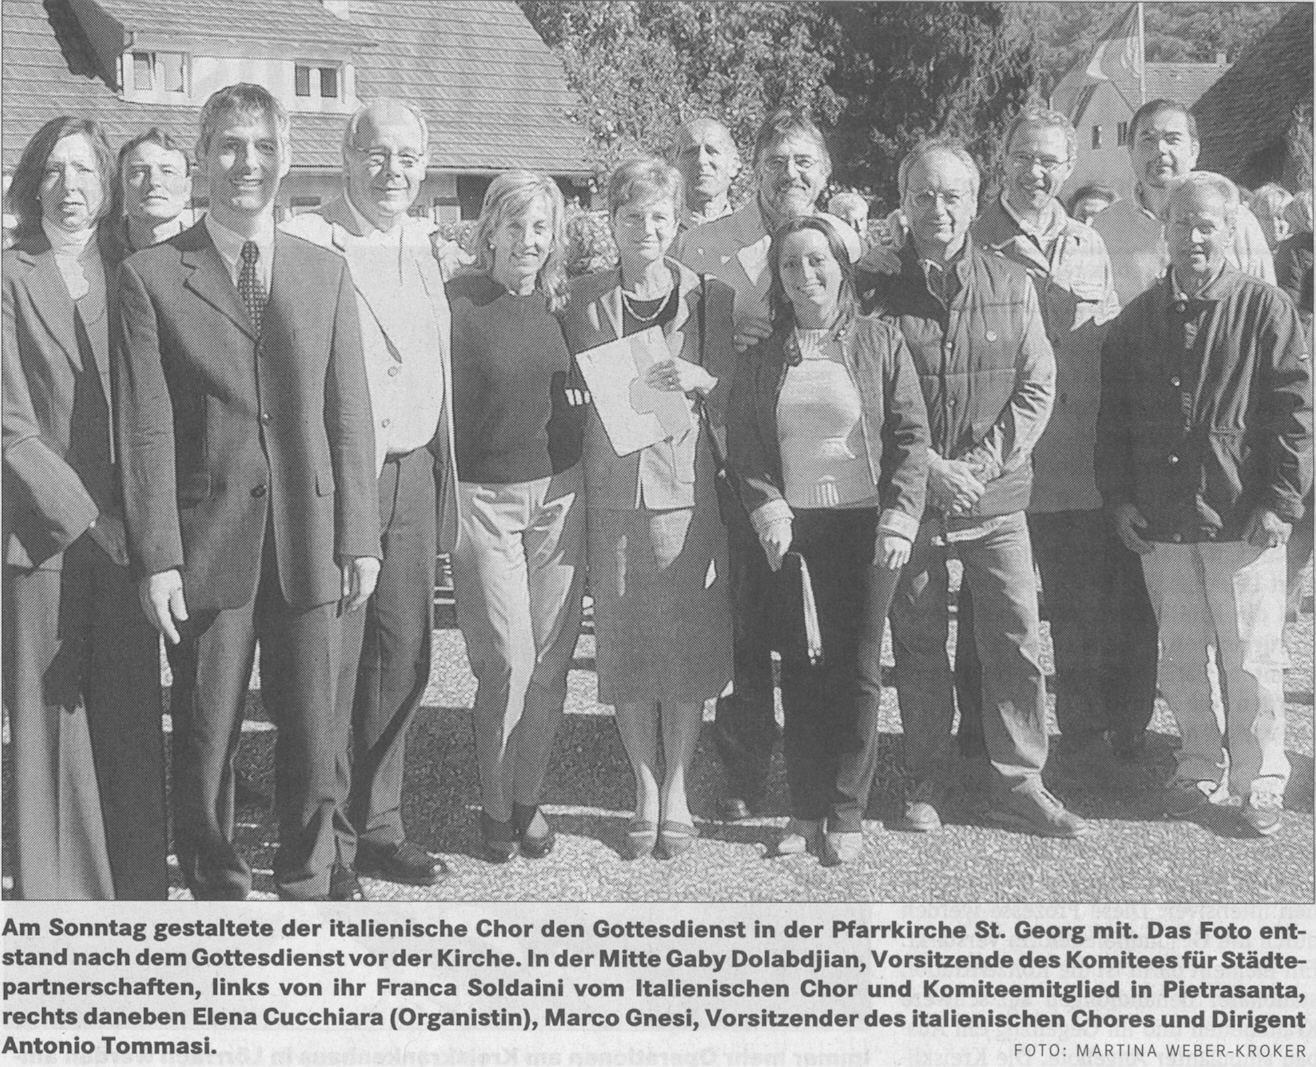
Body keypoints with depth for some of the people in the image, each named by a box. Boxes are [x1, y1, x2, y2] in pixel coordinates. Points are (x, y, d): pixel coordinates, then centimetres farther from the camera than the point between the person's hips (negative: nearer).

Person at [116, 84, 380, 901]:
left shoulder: (326, 272, 10)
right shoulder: (151, 277, 1)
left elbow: (350, 415, 8)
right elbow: (147, 430, -4)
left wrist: (360, 536, 3)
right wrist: (157, 557, -9)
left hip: (310, 536, 2)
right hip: (207, 539, -2)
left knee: (317, 727, 7)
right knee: (207, 733, 7)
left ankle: (317, 885, 24)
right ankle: (218, 892, 24)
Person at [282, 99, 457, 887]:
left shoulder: (426, 246, 14)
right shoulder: (304, 243, -9)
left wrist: (444, 479, 15)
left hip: (415, 475, 7)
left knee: (404, 657, 11)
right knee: (332, 661, -1)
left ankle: (378, 827, 26)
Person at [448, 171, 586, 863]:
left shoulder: (560, 304, 7)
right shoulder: (457, 301, -7)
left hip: (559, 494, 4)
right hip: (482, 496, -4)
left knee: (551, 662, 6)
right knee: (508, 664, -6)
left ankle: (528, 798, 22)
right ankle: (494, 806, 14)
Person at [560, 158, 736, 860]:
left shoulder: (711, 297, 5)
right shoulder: (584, 301, 7)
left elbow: (733, 405, 5)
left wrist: (701, 380, -13)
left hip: (685, 486, -1)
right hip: (610, 489, 1)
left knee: (687, 641, 2)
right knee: (623, 642, 4)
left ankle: (677, 789, 18)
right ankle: (644, 790, 20)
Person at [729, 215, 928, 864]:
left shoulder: (879, 343, 2)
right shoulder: (763, 359, 9)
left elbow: (911, 437, -1)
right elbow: (744, 449, 6)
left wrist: (898, 520, -10)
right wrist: (770, 513, -8)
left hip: (864, 525, -2)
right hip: (792, 530, 2)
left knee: (857, 667, 1)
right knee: (800, 670, 4)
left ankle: (846, 814, 10)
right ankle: (805, 810, 13)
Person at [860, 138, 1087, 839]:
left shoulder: (1013, 287, 4)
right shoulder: (879, 290, -1)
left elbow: (1037, 388, 1)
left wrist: (979, 465, -11)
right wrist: (928, 467, -13)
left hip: (997, 496, 1)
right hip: (908, 494, -1)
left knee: (1016, 642, 2)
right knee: (917, 645, 8)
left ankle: (1019, 783, 15)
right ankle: (925, 783, 21)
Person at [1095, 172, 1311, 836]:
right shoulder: (1138, 318, 9)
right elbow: (1113, 414, 13)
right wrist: (1119, 496, 5)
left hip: (1243, 519, -3)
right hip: (1161, 520, 4)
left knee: (1250, 659, 2)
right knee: (1179, 658, 11)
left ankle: (1259, 781, 17)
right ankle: (1198, 766, 27)